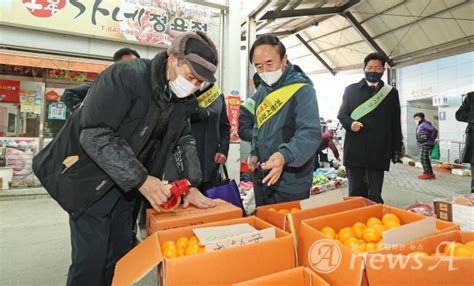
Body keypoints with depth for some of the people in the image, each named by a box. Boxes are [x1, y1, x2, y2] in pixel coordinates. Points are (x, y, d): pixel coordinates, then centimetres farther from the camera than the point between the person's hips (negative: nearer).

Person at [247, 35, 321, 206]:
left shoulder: (302, 90, -16)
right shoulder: (262, 90, 8)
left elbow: (310, 133, -26)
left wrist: (284, 156, -42)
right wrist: (255, 153, 7)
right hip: (262, 178, 7)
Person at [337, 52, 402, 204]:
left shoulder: (391, 93, 13)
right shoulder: (351, 89, 9)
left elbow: (396, 123, 13)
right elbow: (341, 114, 9)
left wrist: (397, 148, 9)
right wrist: (350, 123, -13)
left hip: (379, 152, 1)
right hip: (355, 150, -1)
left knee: (375, 196, 3)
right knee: (355, 193, 6)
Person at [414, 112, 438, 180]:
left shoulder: (424, 124, -12)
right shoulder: (420, 125, 17)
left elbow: (434, 130, -20)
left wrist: (431, 139, -14)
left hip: (426, 144, -10)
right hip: (423, 144, 10)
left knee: (423, 158, -10)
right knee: (426, 159, 13)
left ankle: (427, 173, -6)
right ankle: (430, 173, 20)